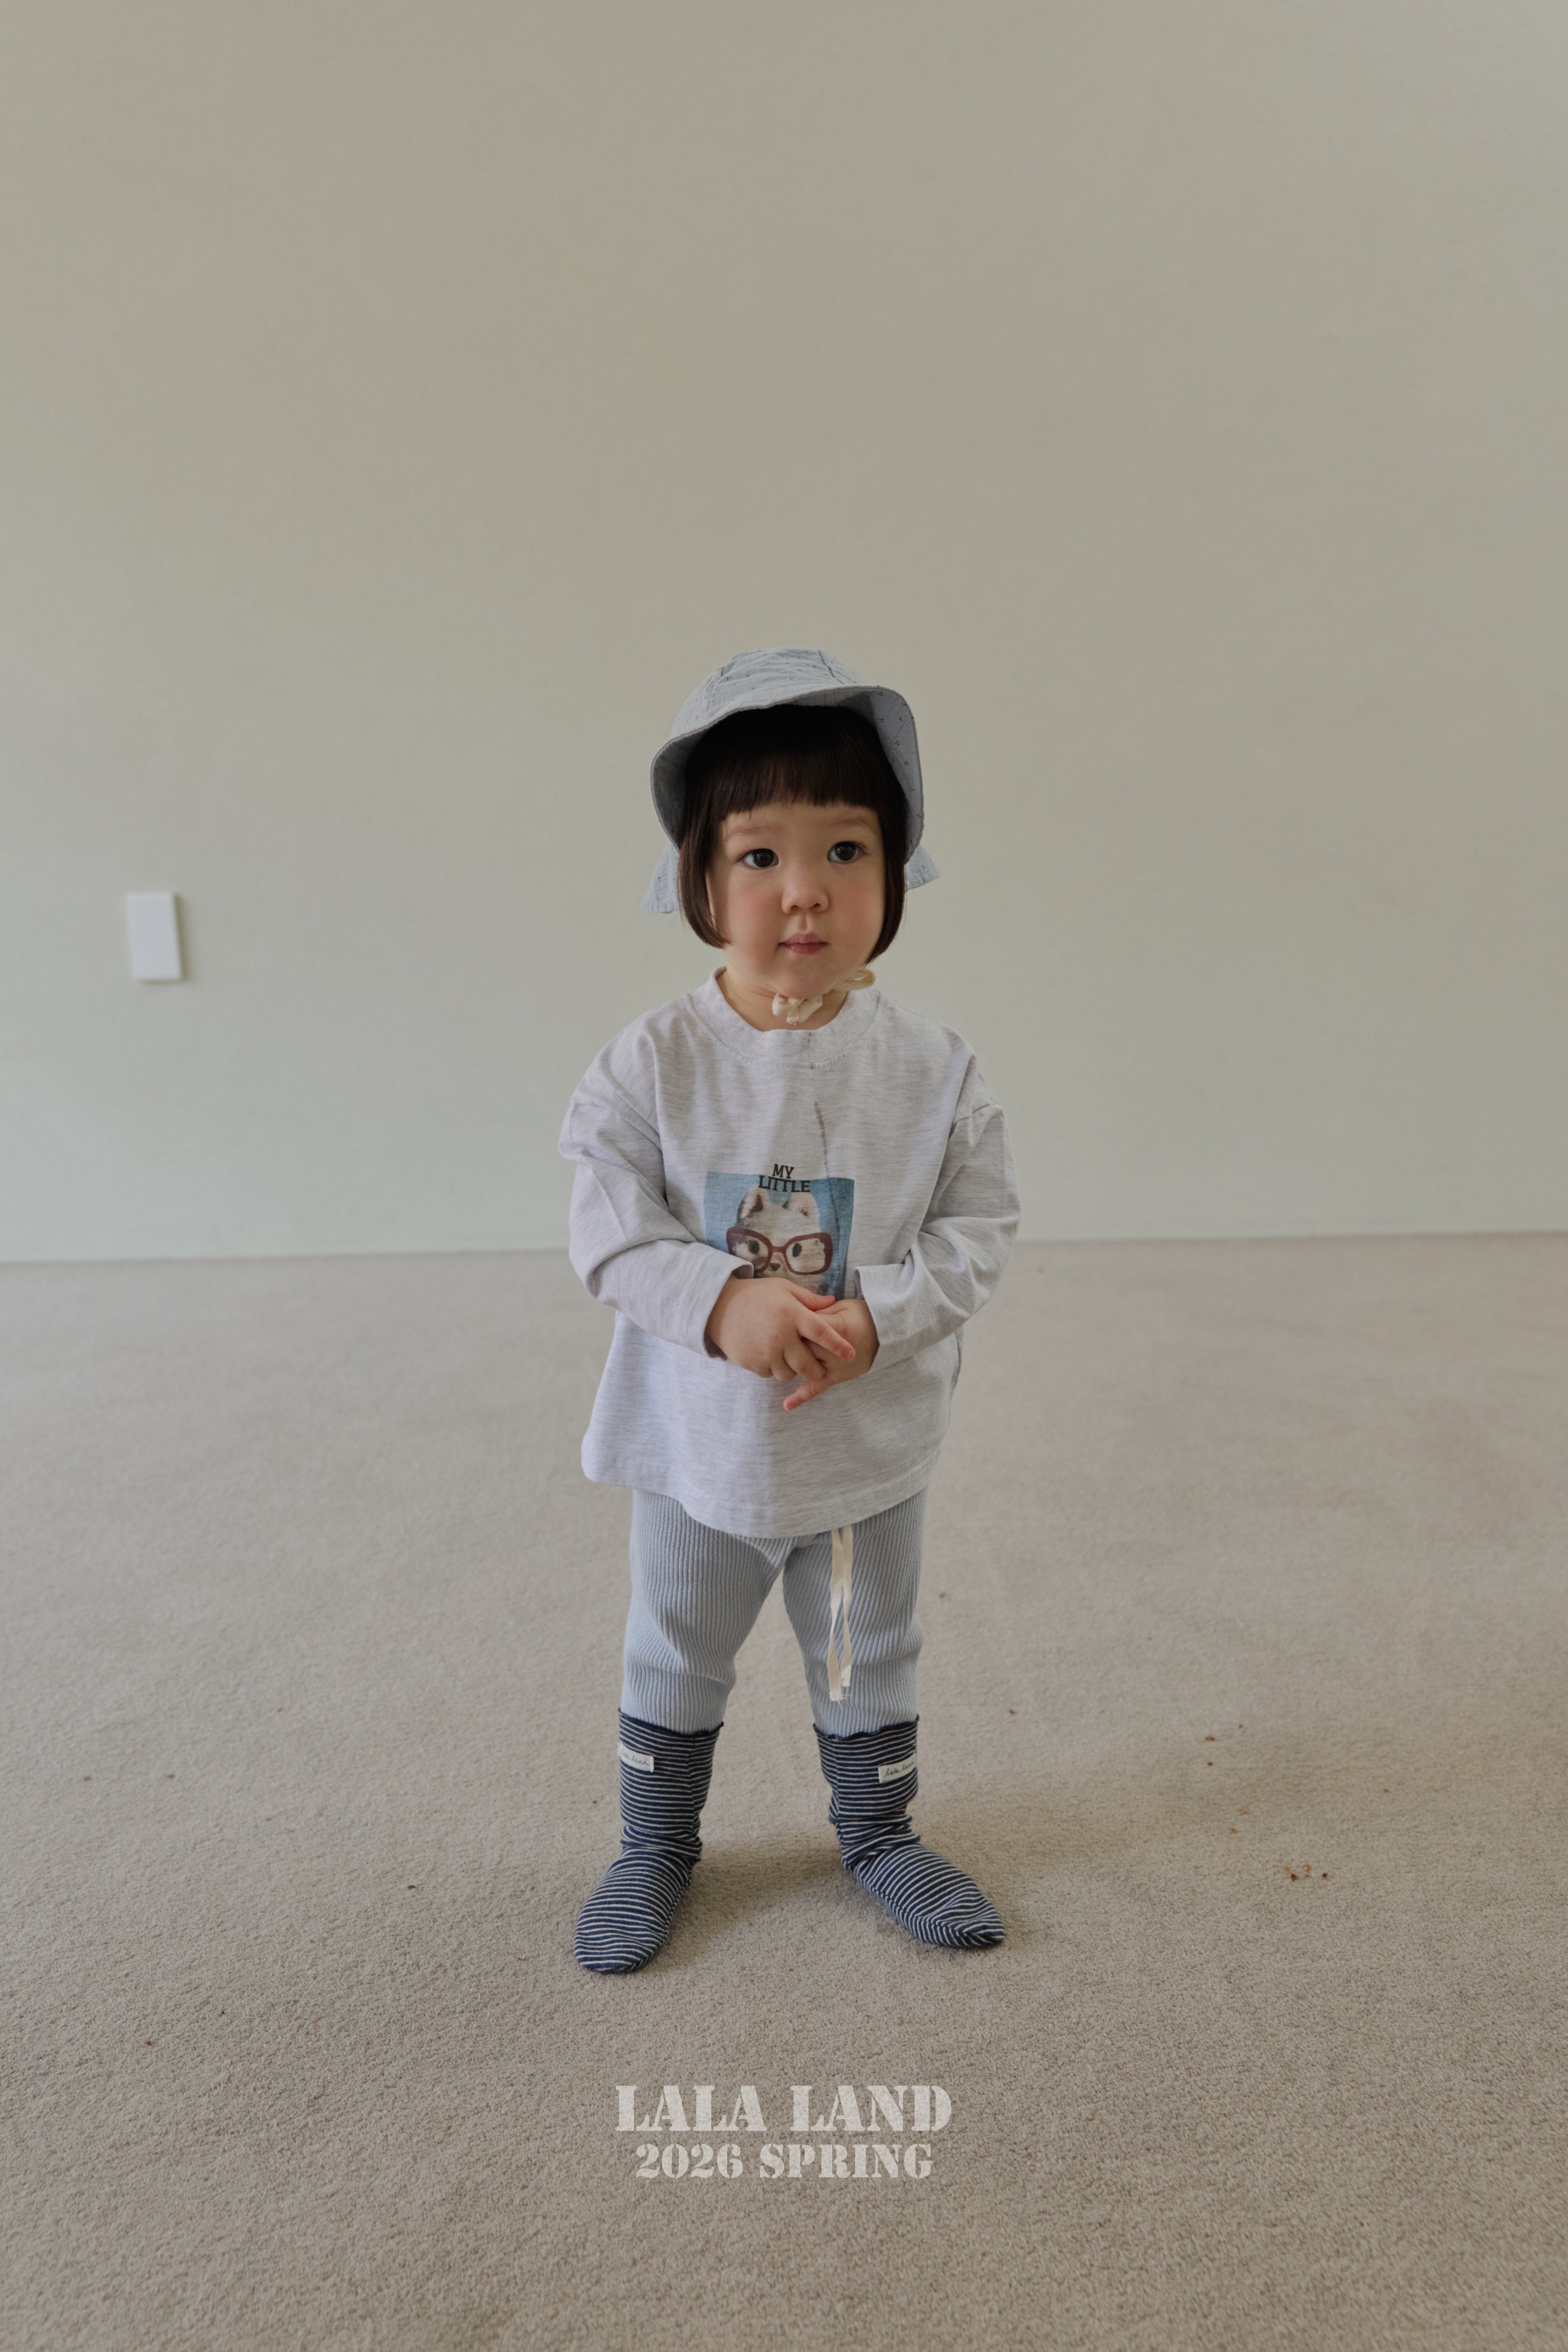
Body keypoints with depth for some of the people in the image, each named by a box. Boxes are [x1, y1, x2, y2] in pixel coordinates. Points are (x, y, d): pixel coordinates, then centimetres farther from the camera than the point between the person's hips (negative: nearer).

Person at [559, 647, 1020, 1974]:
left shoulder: (933, 1069, -13)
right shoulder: (655, 1064, -15)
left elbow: (980, 1230, -10)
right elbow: (608, 1229, -15)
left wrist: (876, 1316, -25)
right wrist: (724, 1304, -30)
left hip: (873, 1449, 1)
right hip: (700, 1444, 0)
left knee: (871, 1659, 23)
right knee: (675, 1664, 21)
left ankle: (879, 1832, 49)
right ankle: (656, 1847, 46)